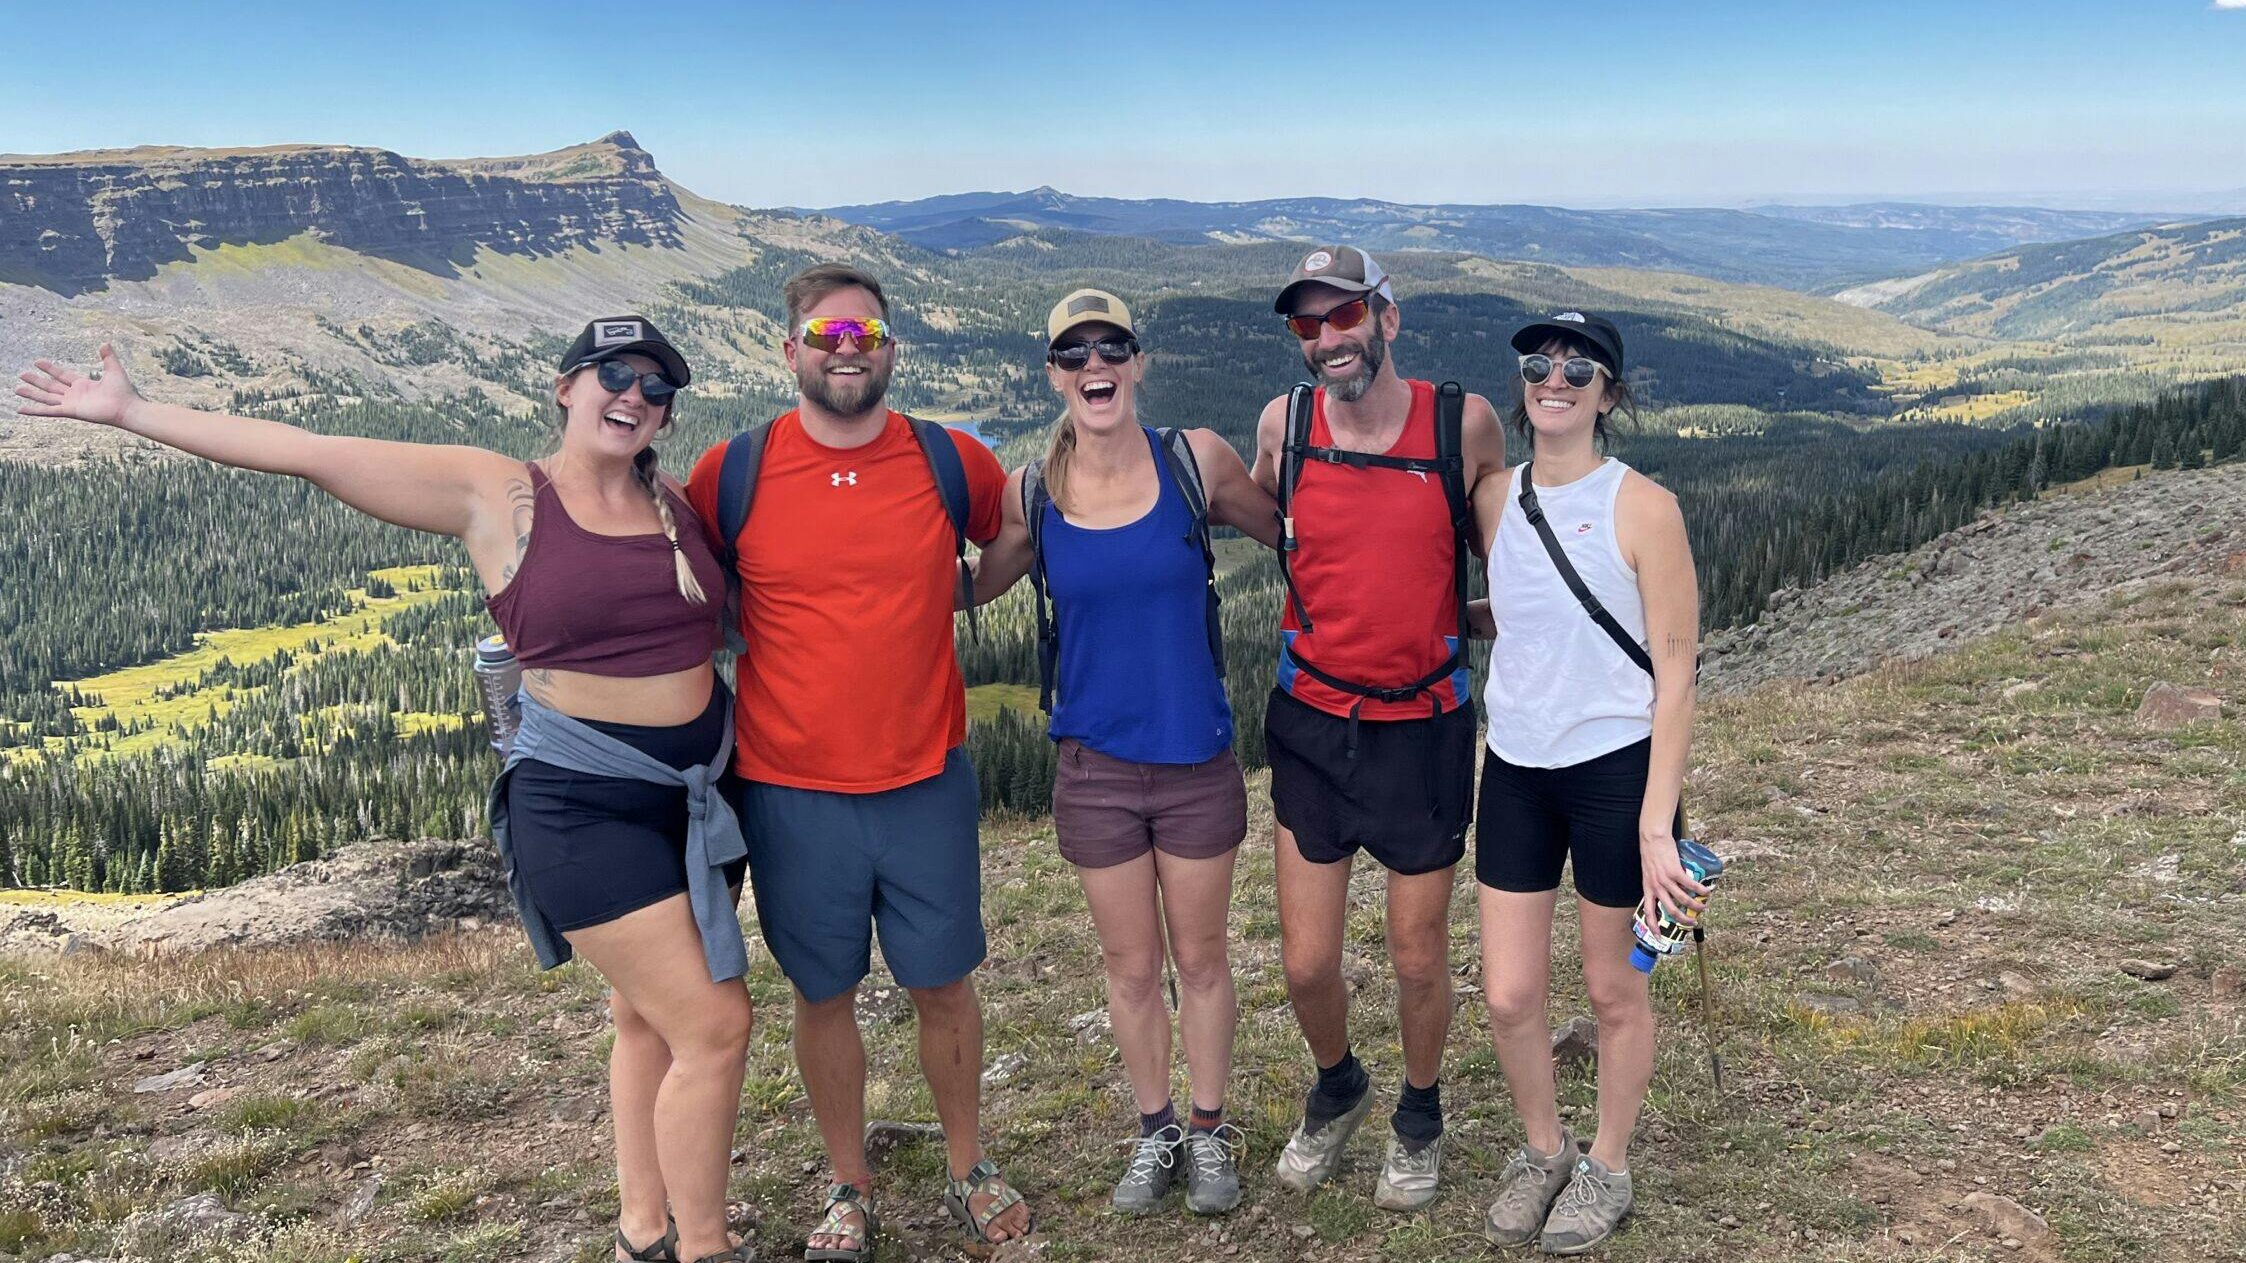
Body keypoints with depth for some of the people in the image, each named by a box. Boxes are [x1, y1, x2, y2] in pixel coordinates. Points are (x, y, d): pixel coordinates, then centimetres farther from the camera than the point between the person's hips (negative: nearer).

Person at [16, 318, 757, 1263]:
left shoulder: (677, 504, 5)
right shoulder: (493, 494, -7)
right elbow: (309, 453, -6)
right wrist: (129, 412, -3)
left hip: (698, 793, 6)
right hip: (581, 801, -5)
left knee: (651, 1019, 16)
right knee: (714, 1028, -7)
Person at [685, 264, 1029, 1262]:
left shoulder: (953, 463, -2)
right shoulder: (730, 475, -5)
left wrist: (932, 603, 7)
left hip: (927, 780, 1)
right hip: (792, 791, 0)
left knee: (943, 984, 12)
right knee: (823, 994, 12)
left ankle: (969, 1167, 34)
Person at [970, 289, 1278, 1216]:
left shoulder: (1196, 461, -8)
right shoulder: (1030, 494, -5)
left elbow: (1291, 534, 6)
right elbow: (968, 587, 9)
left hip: (1197, 761, 0)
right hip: (1095, 767, 1)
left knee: (1200, 958, 15)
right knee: (1132, 968, 15)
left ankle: (1209, 1132, 35)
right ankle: (1155, 1132, 37)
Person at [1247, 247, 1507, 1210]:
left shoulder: (1464, 423, -8)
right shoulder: (1284, 424, -5)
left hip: (1424, 727, -1)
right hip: (1311, 725, 1)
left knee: (1419, 957, 10)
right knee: (1307, 964, 5)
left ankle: (1420, 1116, 39)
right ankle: (1336, 1088, 38)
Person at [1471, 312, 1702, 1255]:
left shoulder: (1643, 507, -11)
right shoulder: (1496, 501, 3)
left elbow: (1675, 673, -11)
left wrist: (1656, 823, -15)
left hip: (1614, 769, -4)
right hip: (1515, 768, 4)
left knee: (1614, 989, 11)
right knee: (1508, 995, 6)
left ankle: (1607, 1167, 34)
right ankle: (1542, 1150, 33)